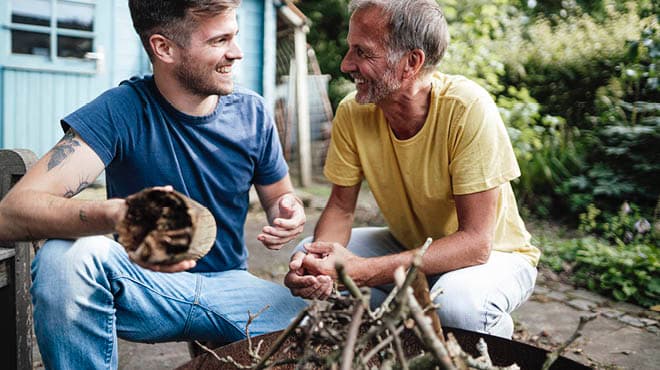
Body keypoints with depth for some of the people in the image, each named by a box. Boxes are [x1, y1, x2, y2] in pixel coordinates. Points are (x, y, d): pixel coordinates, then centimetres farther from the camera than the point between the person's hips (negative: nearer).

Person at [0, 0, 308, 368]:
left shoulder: (252, 113, -4)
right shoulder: (120, 111, -15)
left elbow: (279, 196, 11)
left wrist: (290, 214, -15)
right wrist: (116, 215, -47)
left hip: (229, 286, 3)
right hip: (144, 286, -3)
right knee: (67, 255, -33)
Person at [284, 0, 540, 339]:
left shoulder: (467, 108, -28)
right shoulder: (352, 112, -14)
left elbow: (475, 241, -29)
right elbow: (341, 208, -5)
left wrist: (361, 270, -38)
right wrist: (316, 259, -28)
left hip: (492, 253, -4)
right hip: (409, 246, 5)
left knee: (458, 302, -36)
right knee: (308, 262, -12)